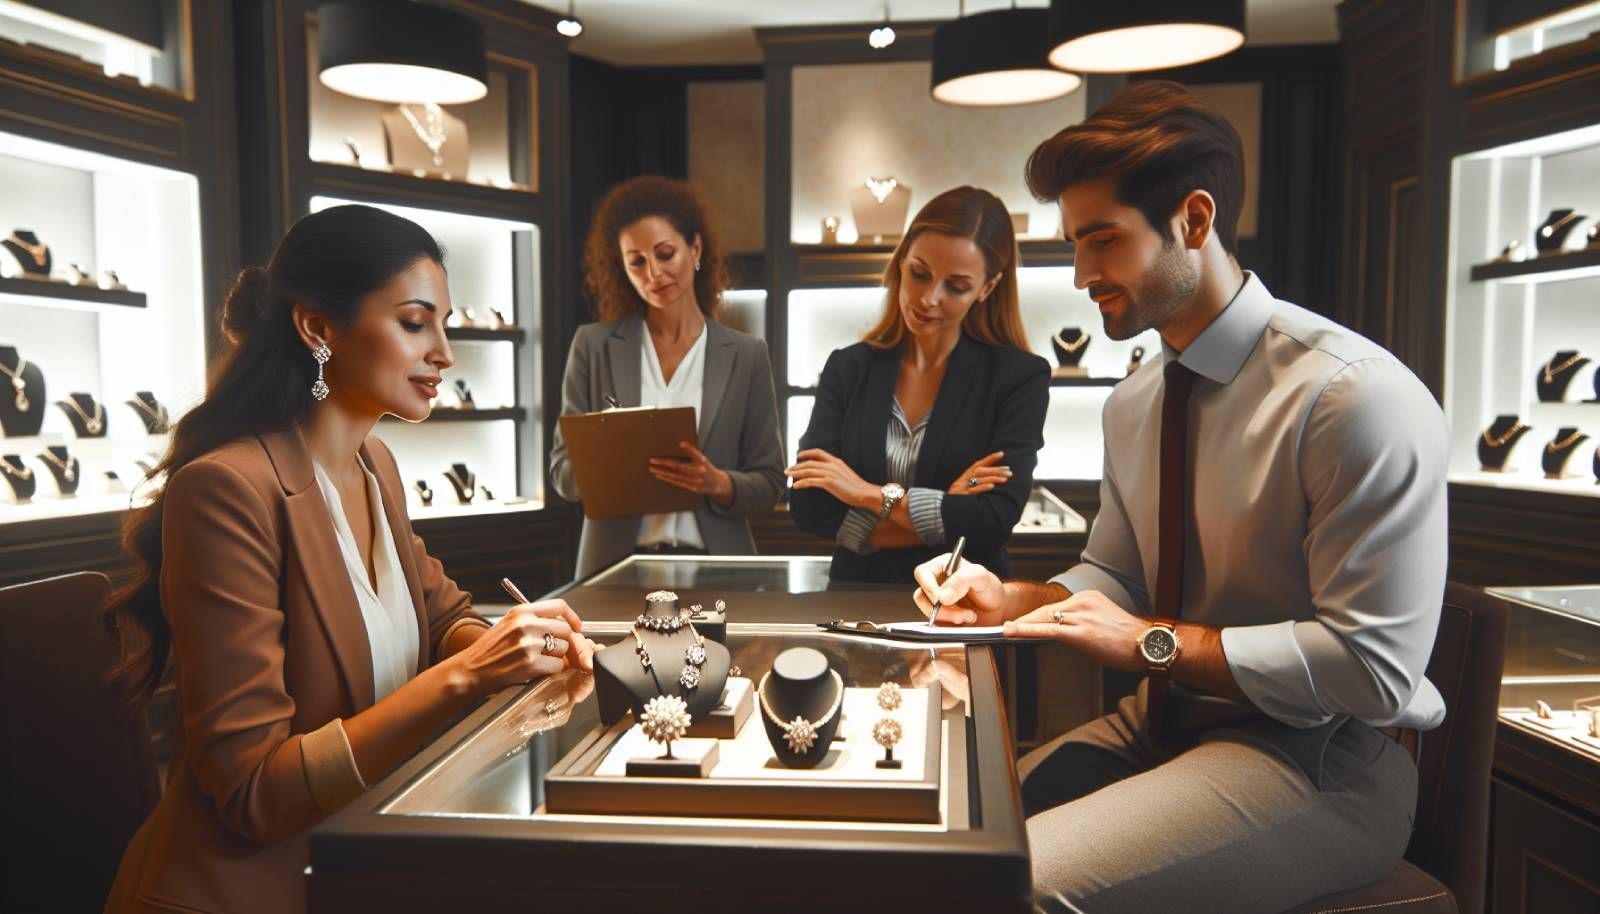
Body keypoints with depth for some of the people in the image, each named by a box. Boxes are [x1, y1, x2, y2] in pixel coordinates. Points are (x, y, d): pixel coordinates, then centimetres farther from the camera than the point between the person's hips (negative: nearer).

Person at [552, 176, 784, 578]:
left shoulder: (746, 355, 3)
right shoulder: (593, 345, 2)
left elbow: (768, 482, 3)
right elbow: (563, 468, 3)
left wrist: (718, 483, -17)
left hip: (714, 564, 0)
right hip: (615, 564, 0)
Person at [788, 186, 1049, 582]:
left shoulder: (1021, 377, -4)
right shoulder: (847, 368, 2)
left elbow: (995, 520, -13)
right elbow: (807, 505, -6)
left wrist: (871, 494, -9)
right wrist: (949, 517, -11)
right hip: (857, 593, 1)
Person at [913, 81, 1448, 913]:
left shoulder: (1356, 397, -18)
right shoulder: (1132, 405, 5)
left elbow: (1372, 665, -20)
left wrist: (1151, 642, -18)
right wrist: (1009, 600, -5)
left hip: (1313, 757, -6)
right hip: (1164, 721, 7)